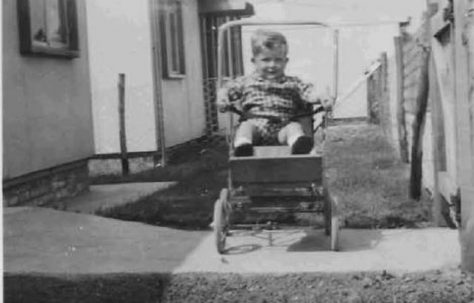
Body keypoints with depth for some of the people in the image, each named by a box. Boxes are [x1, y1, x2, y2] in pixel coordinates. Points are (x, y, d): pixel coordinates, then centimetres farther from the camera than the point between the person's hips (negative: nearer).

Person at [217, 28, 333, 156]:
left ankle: (298, 144, -62)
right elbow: (226, 90, 22)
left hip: (281, 128, 0)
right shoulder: (246, 82, 22)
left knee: (294, 126, -30)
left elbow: (308, 92, 9)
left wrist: (321, 98, -15)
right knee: (246, 125, -31)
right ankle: (242, 145, -60)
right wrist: (222, 100, -4)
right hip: (255, 123, 0)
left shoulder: (292, 84, 21)